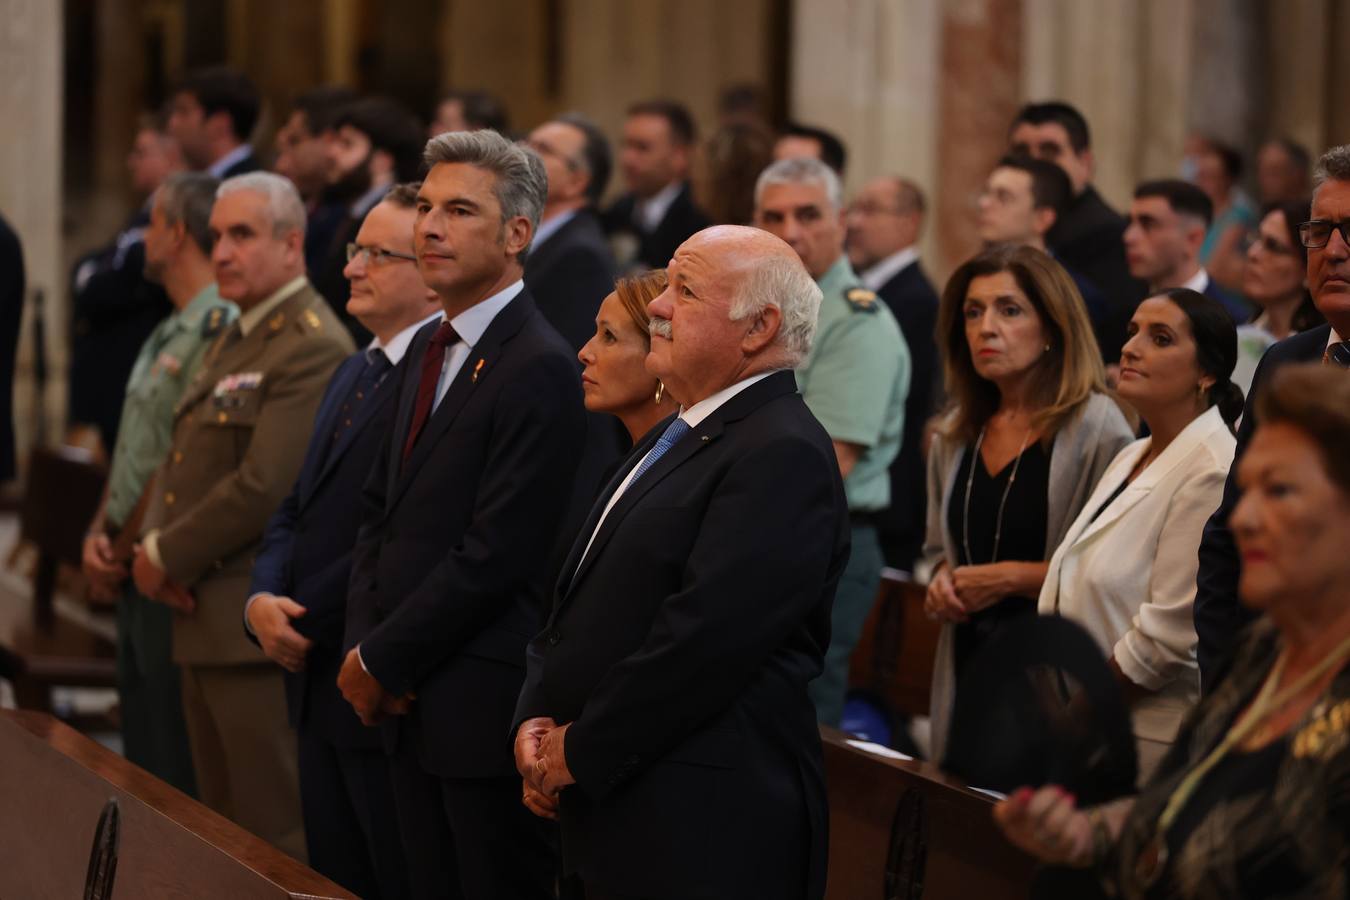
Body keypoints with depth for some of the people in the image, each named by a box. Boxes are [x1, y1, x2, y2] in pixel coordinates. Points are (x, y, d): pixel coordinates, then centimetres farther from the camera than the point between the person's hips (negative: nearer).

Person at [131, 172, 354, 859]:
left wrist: (166, 556, -12)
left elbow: (265, 487, -22)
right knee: (223, 824, 15)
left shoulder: (312, 348, -15)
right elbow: (180, 461, 18)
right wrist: (152, 543, -1)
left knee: (276, 834, -7)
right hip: (206, 622, 10)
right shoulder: (235, 338, 17)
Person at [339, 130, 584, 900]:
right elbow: (381, 509, 17)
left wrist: (382, 662, -12)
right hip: (413, 704, 8)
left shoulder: (541, 369, -16)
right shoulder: (430, 348, 13)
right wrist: (363, 646, 2)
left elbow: (493, 556, -20)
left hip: (487, 711, -8)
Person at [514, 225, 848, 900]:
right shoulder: (673, 438, 17)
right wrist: (537, 718, 2)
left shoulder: (784, 455, -15)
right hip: (613, 810, 9)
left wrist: (579, 751, -14)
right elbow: (577, 599, 18)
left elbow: (704, 638, -22)